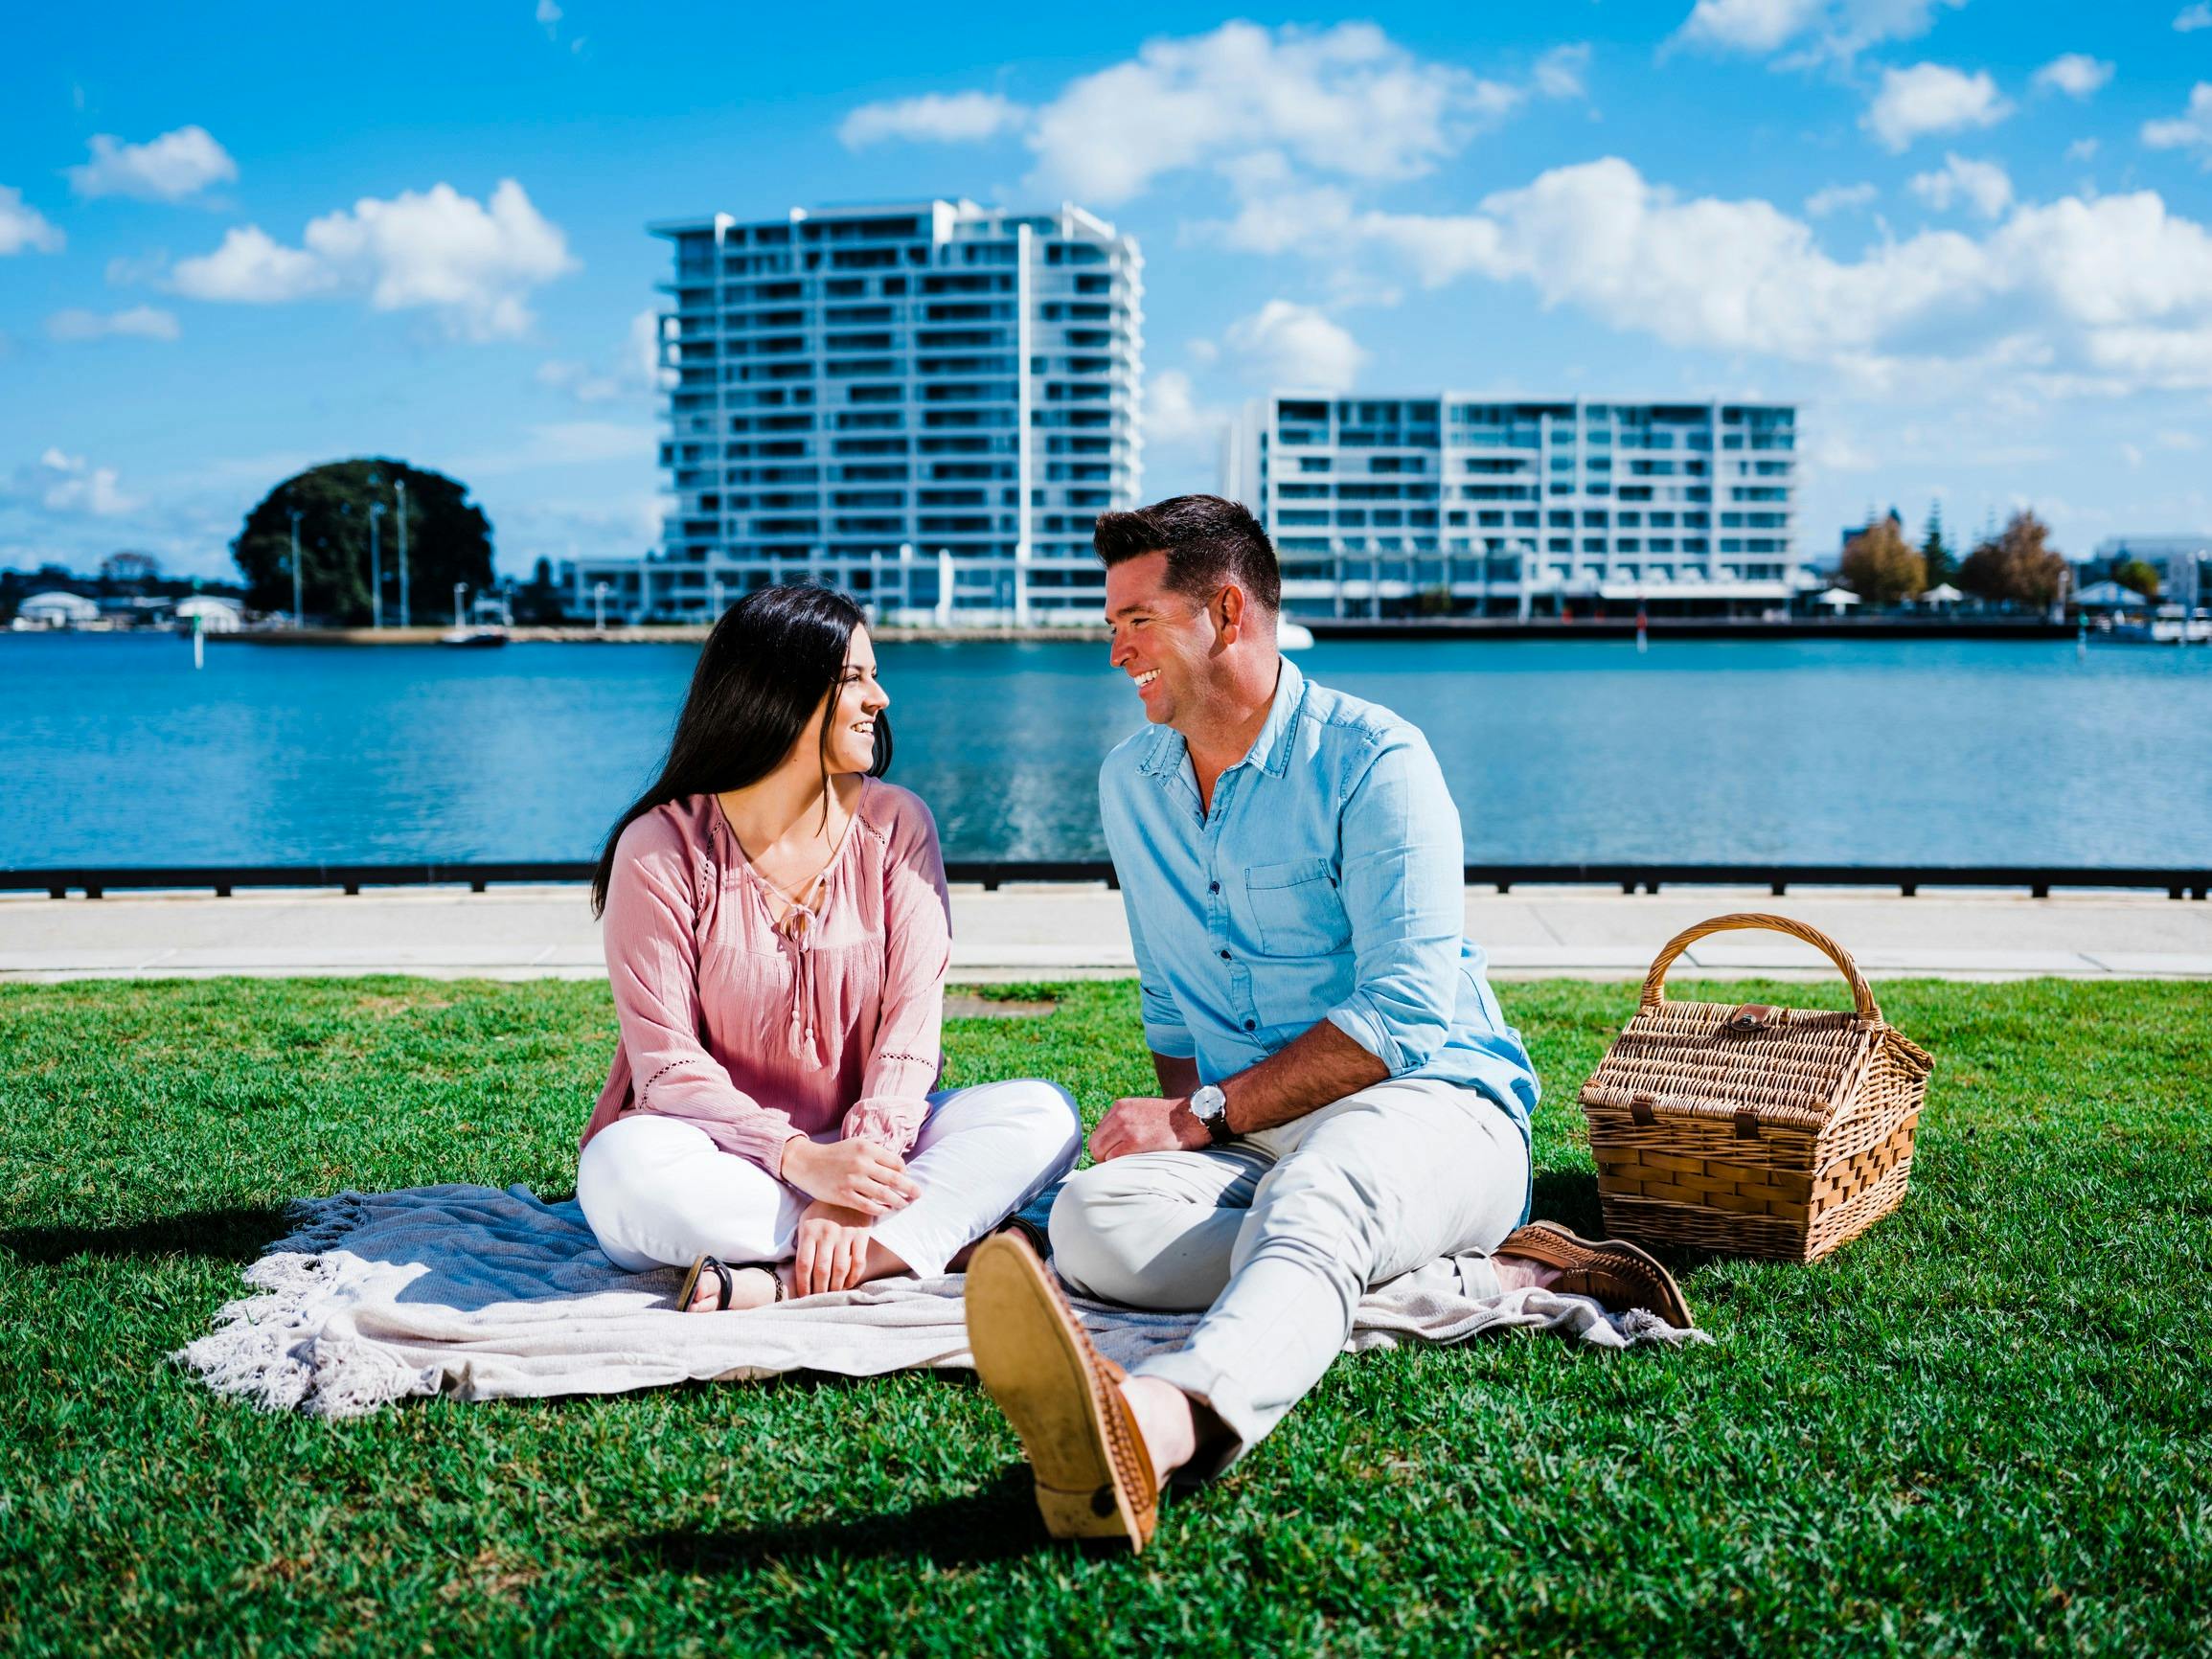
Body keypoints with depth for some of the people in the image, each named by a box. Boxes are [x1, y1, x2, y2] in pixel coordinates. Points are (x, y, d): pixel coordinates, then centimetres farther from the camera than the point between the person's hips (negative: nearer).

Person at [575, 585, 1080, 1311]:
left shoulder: (896, 824, 0)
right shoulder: (662, 845, -7)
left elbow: (912, 1021, -8)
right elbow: (667, 1061, -13)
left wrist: (858, 1174, -24)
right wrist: (802, 1160, -28)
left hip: (857, 1149, 3)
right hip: (722, 1160, -2)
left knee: (1043, 1113, -20)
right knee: (624, 1168, -35)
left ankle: (787, 1284, -33)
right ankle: (951, 1234, -27)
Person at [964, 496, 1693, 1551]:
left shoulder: (1374, 762, -7)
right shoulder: (1130, 783, 15)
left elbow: (1402, 1016, -14)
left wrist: (1202, 1115, -15)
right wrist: (1181, 1119, 2)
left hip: (1432, 1103, -6)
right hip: (1239, 1143, 6)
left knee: (1310, 1198, -40)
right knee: (1089, 1220, -27)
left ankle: (1157, 1421, -73)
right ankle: (1488, 1280, -27)